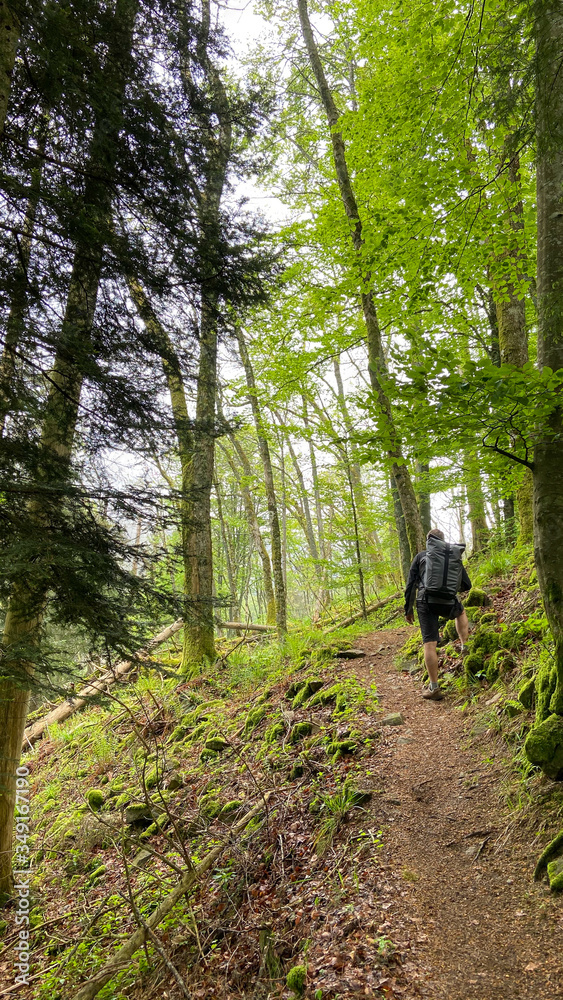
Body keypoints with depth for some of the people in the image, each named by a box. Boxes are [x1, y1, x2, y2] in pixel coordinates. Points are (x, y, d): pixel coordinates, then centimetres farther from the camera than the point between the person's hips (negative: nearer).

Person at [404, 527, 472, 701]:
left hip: (426, 602, -1)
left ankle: (434, 688, 2)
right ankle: (465, 647, 32)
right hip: (448, 602, 1)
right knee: (460, 612, 37)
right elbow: (466, 585, 19)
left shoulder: (420, 557, 12)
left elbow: (410, 584, 6)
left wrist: (408, 609, 11)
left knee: (429, 643, 1)